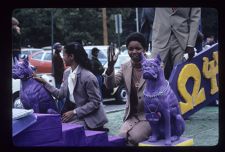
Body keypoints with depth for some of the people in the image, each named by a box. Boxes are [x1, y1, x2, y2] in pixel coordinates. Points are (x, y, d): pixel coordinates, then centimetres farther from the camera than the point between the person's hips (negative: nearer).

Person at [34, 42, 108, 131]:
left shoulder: (88, 77, -19)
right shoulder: (67, 73, 5)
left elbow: (95, 102, -17)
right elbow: (61, 94, 9)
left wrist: (74, 112, -19)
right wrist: (45, 83, 6)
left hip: (89, 118, -8)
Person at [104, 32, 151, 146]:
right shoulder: (125, 67, 5)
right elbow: (110, 85, -3)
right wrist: (110, 67, -19)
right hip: (131, 116, 4)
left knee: (134, 138, -23)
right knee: (121, 138, -16)